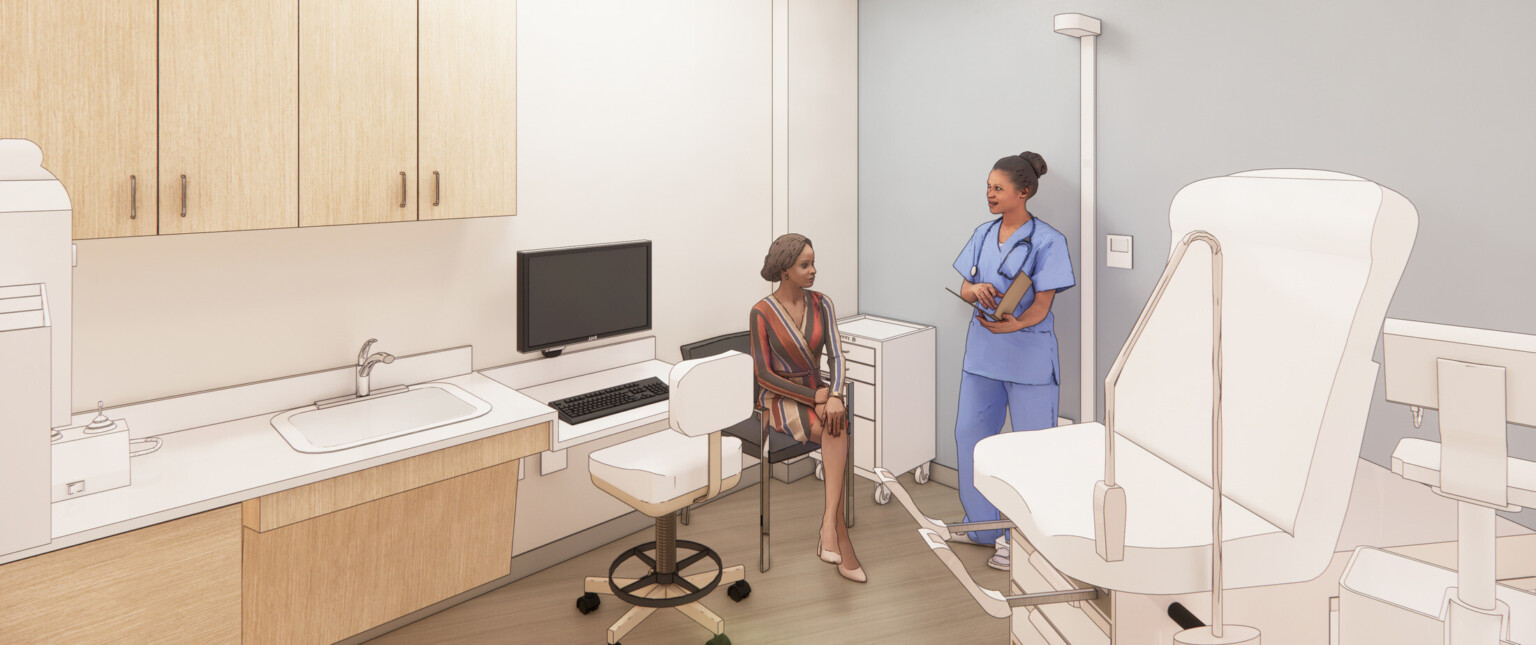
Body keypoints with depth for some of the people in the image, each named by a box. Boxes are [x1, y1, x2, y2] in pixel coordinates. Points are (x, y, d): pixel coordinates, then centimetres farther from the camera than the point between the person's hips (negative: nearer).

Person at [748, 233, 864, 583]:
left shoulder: (822, 304, 0)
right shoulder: (761, 312, -12)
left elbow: (836, 358, -7)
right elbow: (763, 375, -14)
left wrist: (834, 397, -28)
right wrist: (816, 396, -21)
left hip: (819, 394, 4)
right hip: (780, 401, -4)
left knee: (836, 432, -34)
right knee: (838, 436, -33)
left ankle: (828, 527, -38)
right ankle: (841, 541, -28)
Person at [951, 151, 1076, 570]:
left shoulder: (1047, 241, -9)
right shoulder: (984, 234, 9)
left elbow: (1041, 306, -13)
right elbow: (964, 288, 9)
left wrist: (1015, 323, -29)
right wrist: (976, 289, -14)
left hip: (1028, 354, -6)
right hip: (982, 350, 7)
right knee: (970, 432, 12)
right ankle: (983, 524, 29)